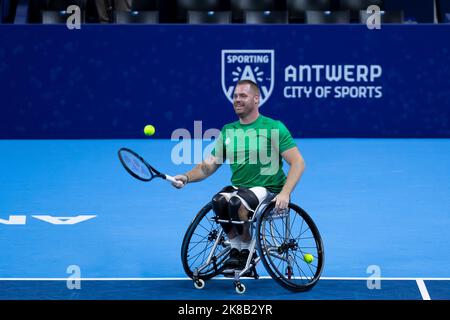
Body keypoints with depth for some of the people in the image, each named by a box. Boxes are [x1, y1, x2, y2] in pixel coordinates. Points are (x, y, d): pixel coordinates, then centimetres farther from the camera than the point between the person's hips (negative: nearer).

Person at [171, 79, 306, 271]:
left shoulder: (274, 128, -4)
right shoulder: (227, 131, 11)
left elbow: (298, 163, -8)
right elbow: (208, 166, 9)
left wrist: (285, 193, -22)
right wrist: (187, 178, -11)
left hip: (267, 189, -4)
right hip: (238, 187, 4)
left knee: (237, 203, -33)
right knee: (219, 201, -29)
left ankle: (246, 252, -9)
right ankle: (235, 250, -9)